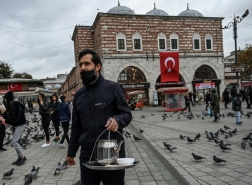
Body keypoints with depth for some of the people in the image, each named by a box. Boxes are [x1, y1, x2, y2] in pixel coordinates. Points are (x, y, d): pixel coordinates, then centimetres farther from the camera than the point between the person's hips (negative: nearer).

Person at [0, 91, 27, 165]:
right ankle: (20, 158, 18)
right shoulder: (10, 105, 6)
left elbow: (16, 118, -25)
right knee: (15, 142, 10)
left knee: (14, 142, -11)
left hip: (20, 125, -9)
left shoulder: (16, 105, -21)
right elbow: (8, 115, 12)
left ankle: (23, 157, -1)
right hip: (15, 125, 9)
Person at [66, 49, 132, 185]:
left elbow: (127, 114, -5)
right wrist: (71, 152, 15)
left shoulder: (112, 87, -7)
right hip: (87, 156, 5)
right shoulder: (79, 95, 9)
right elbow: (76, 127, 14)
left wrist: (117, 120, -27)